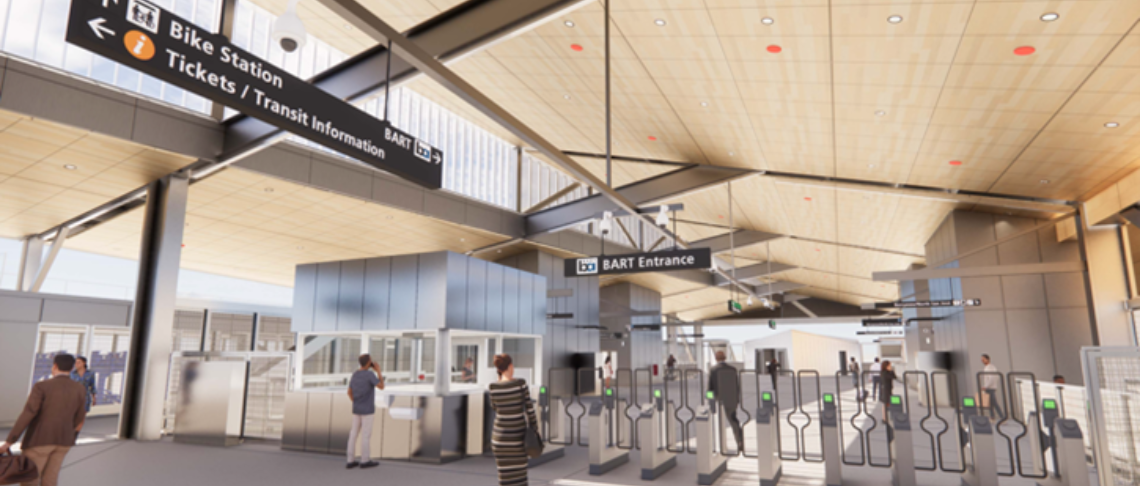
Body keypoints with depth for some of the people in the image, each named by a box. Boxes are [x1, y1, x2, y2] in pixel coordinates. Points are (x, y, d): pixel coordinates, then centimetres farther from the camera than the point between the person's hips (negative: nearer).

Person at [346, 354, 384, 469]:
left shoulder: (355, 374, 5)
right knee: (366, 434, 1)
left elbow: (349, 392, 9)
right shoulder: (370, 374, -18)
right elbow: (381, 387, -15)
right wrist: (378, 371, -8)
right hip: (367, 410, -7)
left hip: (356, 410, 7)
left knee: (354, 434, 10)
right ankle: (365, 461, 8)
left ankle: (351, 461, 13)